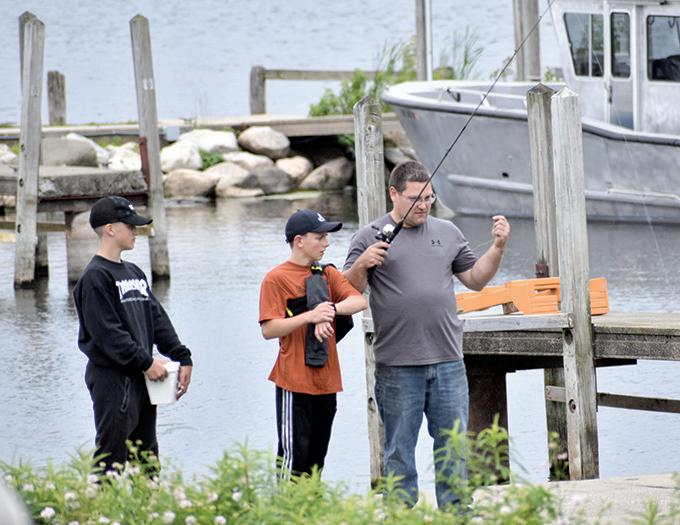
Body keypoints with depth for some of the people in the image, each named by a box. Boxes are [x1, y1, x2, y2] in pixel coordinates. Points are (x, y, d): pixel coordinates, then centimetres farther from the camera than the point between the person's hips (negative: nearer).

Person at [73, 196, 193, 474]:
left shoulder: (134, 273, 16)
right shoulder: (95, 277, -11)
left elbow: (157, 318, 15)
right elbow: (106, 331, -17)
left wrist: (182, 357, 4)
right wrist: (146, 361, -17)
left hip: (141, 378, 9)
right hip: (112, 376, -9)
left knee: (146, 455, 13)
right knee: (112, 457, -9)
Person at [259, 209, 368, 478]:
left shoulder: (327, 273, 11)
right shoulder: (276, 278, -7)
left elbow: (359, 301, -3)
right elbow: (268, 329, -14)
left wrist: (331, 309, -22)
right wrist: (309, 316, -25)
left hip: (326, 382, 6)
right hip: (295, 382, -6)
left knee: (317, 456, 11)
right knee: (294, 457, -6)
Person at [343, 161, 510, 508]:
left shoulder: (447, 233, 14)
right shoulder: (370, 236, 2)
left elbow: (476, 279, 18)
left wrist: (497, 248, 4)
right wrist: (362, 264, -21)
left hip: (448, 362, 3)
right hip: (397, 366, -3)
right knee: (399, 449, 3)